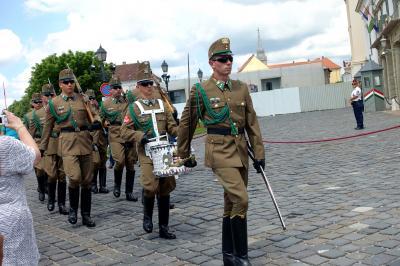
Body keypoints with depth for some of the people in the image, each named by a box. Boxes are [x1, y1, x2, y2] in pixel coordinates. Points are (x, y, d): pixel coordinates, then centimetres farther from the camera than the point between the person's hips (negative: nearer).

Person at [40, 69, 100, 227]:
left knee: (87, 180, 5)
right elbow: (48, 127, 12)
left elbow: (93, 114, 15)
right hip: (67, 142, -2)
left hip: (85, 140, 3)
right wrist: (42, 147, 15)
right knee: (74, 177, -18)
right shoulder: (53, 103, 6)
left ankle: (86, 215, 18)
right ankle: (73, 208, 9)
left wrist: (96, 121, -9)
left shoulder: (83, 98, 9)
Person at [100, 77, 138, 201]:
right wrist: (106, 122, 2)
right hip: (115, 136, -2)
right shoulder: (105, 104, 6)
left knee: (130, 164, 4)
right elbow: (101, 119, 19)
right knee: (120, 161, -20)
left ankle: (129, 192, 16)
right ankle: (117, 185, 8)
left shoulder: (128, 101, 8)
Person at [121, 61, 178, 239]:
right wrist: (141, 136, -15)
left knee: (165, 189, 5)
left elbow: (172, 127, 12)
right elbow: (125, 132, 0)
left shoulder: (162, 104, 13)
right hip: (147, 153, -3)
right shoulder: (134, 108, 4)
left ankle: (163, 227, 16)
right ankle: (147, 216, 13)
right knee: (151, 187, -18)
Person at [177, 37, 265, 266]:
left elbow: (252, 123, 9)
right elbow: (186, 124, 4)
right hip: (219, 150, -5)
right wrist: (185, 155, 10)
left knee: (232, 202, 12)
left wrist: (259, 153, 4)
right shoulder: (201, 90, -4)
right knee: (241, 199, -17)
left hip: (240, 150, 5)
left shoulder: (241, 88, 7)